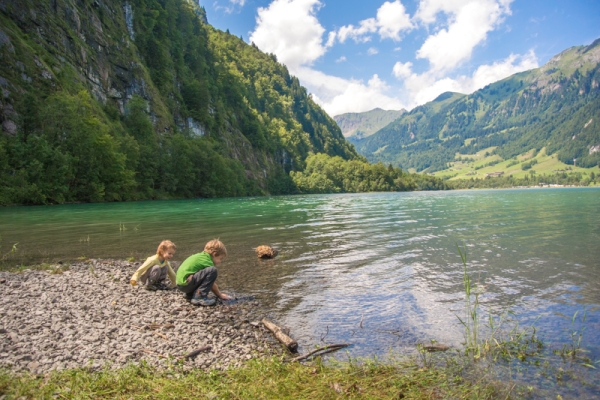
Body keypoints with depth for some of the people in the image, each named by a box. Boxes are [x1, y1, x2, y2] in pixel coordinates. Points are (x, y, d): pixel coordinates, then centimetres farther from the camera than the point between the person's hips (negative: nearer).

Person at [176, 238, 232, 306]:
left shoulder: (201, 256, 19)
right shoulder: (207, 261, -8)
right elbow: (212, 284, -5)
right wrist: (220, 295, 9)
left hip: (180, 283, 10)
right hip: (186, 283, -10)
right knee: (213, 271, -20)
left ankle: (190, 293, 19)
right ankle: (199, 297, -18)